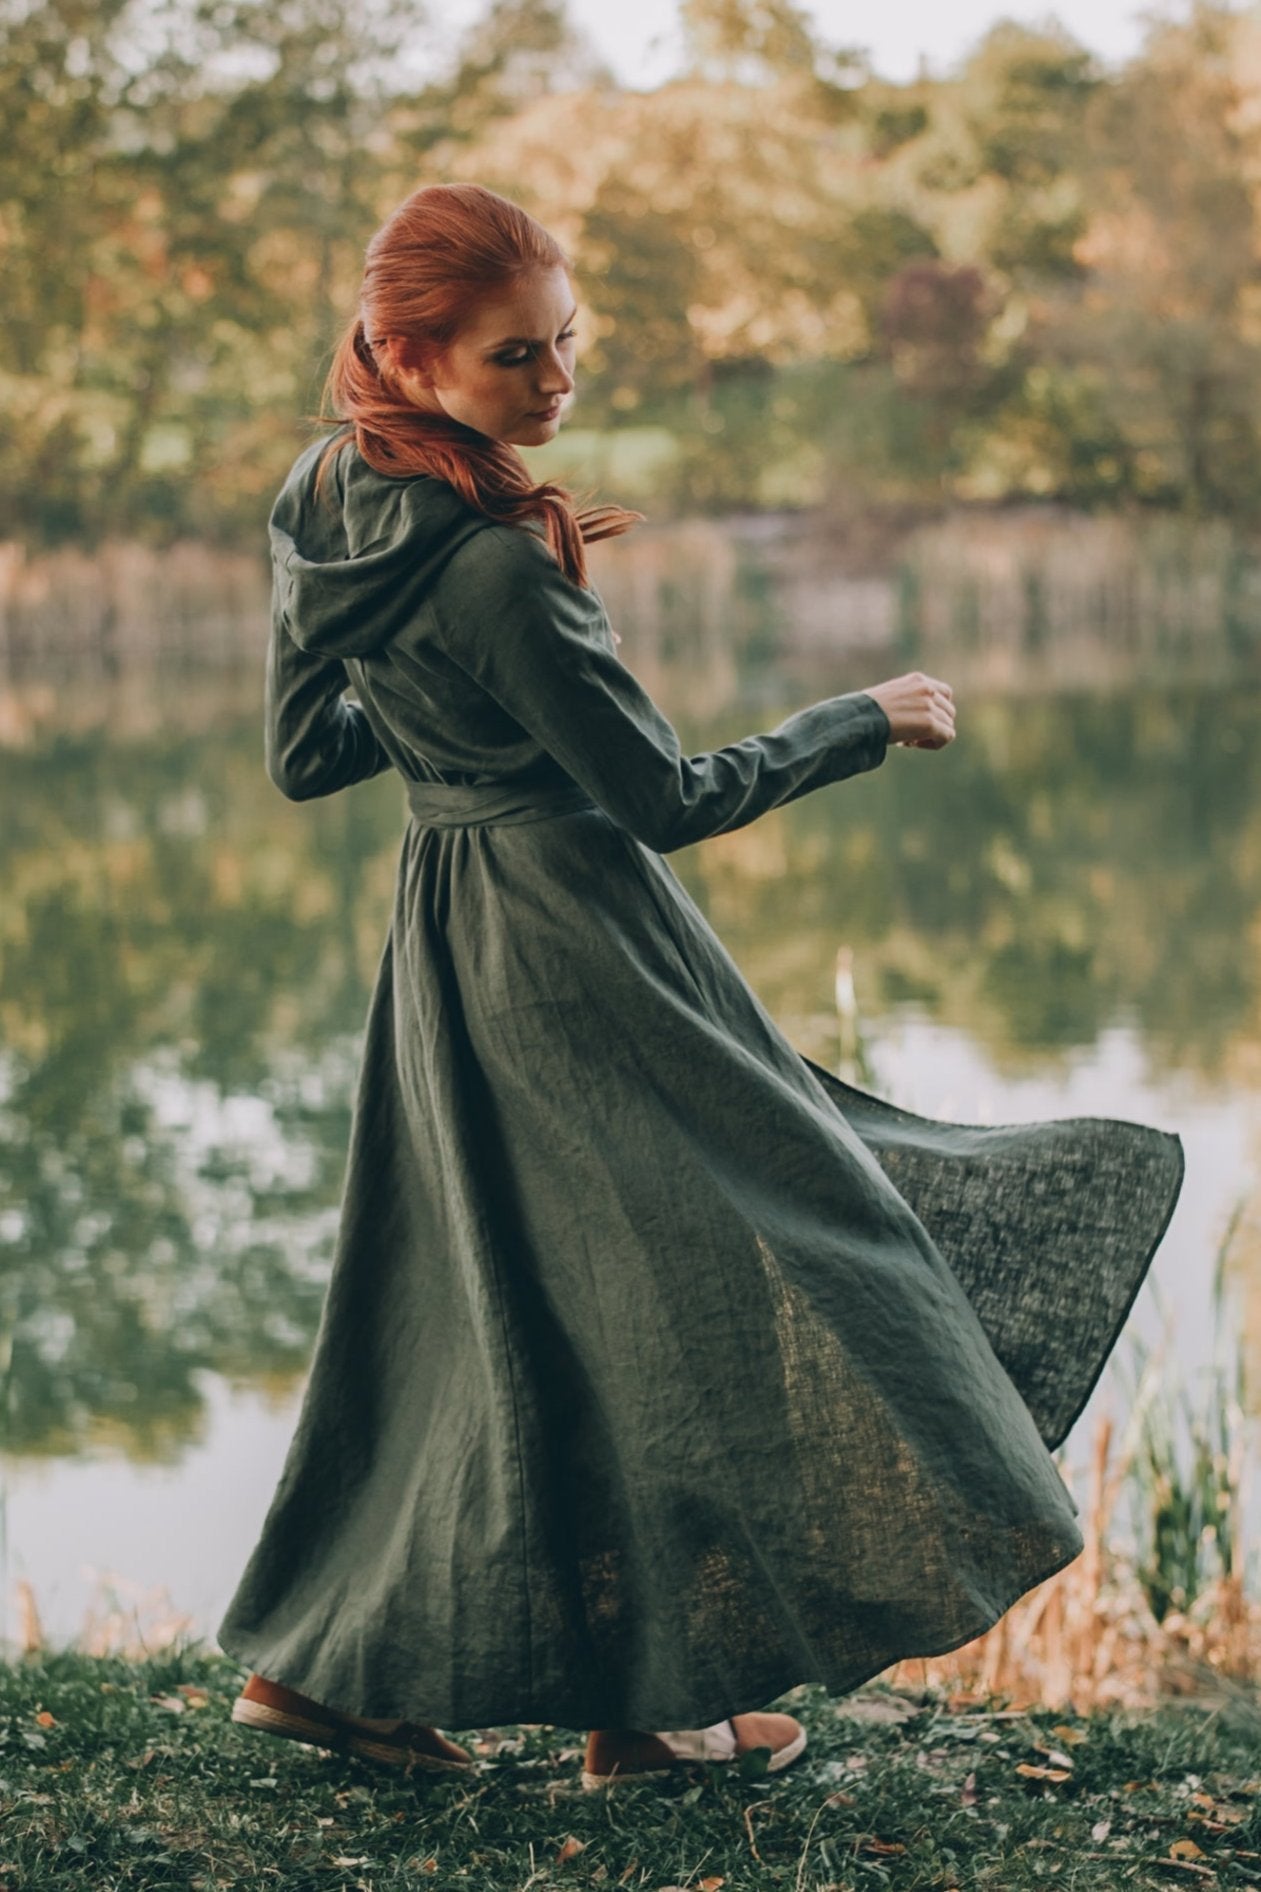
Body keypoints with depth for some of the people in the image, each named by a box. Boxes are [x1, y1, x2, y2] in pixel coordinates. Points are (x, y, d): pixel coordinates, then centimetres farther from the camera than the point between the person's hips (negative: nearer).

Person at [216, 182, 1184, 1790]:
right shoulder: (499, 571, -25)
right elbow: (665, 797, -16)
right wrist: (863, 724, -3)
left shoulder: (318, 512, 0)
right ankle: (648, 1700, 15)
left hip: (444, 935, 9)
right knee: (667, 1293, 5)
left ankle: (320, 1657, 24)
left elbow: (302, 759, 10)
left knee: (486, 1308, 17)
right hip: (579, 945, -9)